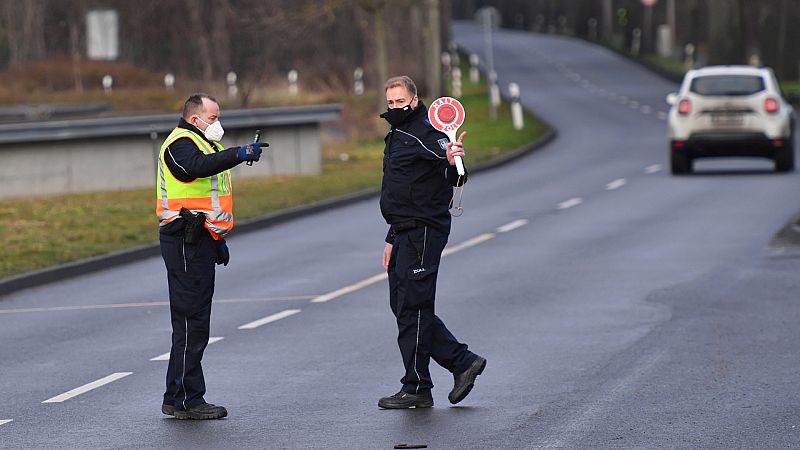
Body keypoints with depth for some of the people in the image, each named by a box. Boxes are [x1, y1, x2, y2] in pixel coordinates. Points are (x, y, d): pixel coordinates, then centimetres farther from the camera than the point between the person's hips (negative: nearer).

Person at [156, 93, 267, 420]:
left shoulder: (203, 144, 23)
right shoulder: (180, 144, -10)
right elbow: (197, 166, -35)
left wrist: (218, 239, 27)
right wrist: (239, 154, -45)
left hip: (199, 240, 10)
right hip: (185, 242, -10)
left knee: (195, 320, 12)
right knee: (190, 320, -11)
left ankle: (187, 398, 16)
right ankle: (183, 399, -10)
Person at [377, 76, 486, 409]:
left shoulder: (426, 134, -10)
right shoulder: (397, 136, 21)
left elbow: (455, 179, -26)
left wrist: (453, 163, -49)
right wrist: (392, 240, 26)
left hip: (423, 232, -10)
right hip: (406, 234, 10)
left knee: (412, 309, -7)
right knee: (403, 306, 11)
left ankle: (417, 389, -2)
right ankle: (463, 362, 15)